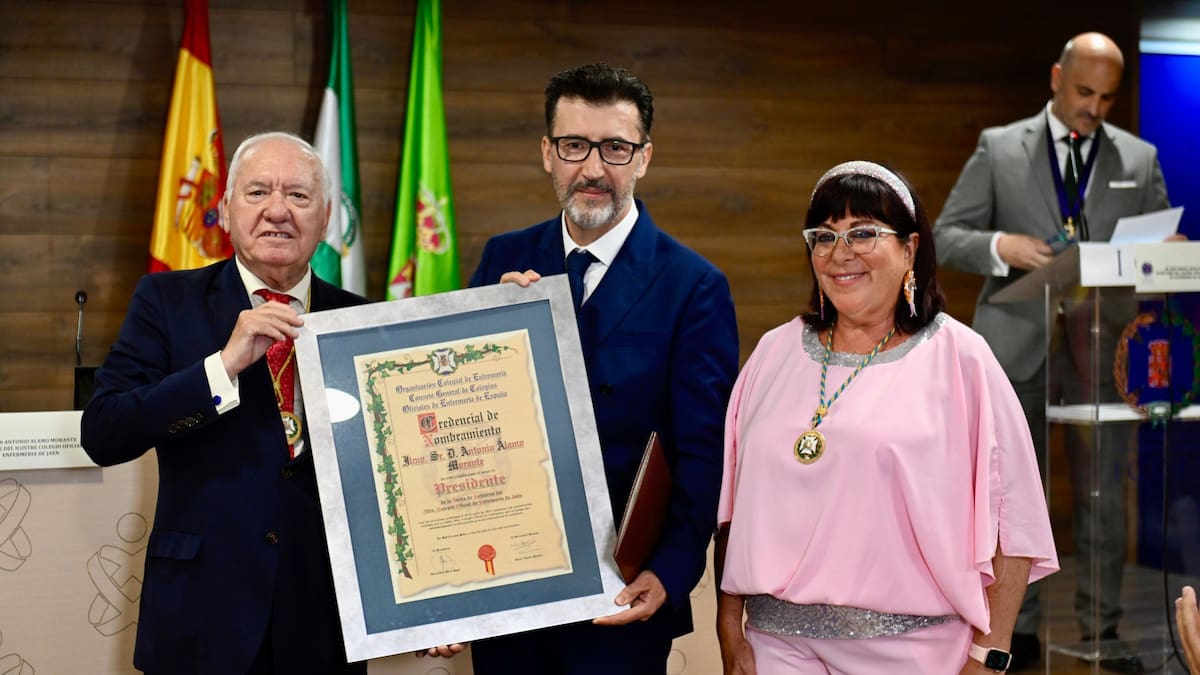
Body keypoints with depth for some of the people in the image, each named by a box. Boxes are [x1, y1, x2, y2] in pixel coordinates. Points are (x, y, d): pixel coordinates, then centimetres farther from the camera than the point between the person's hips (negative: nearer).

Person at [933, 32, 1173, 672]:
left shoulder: (1139, 158, 10)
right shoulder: (999, 147, 4)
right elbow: (946, 235, 2)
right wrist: (999, 246, -18)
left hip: (1102, 346, 1)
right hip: (1018, 343, -1)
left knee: (1104, 494, 3)